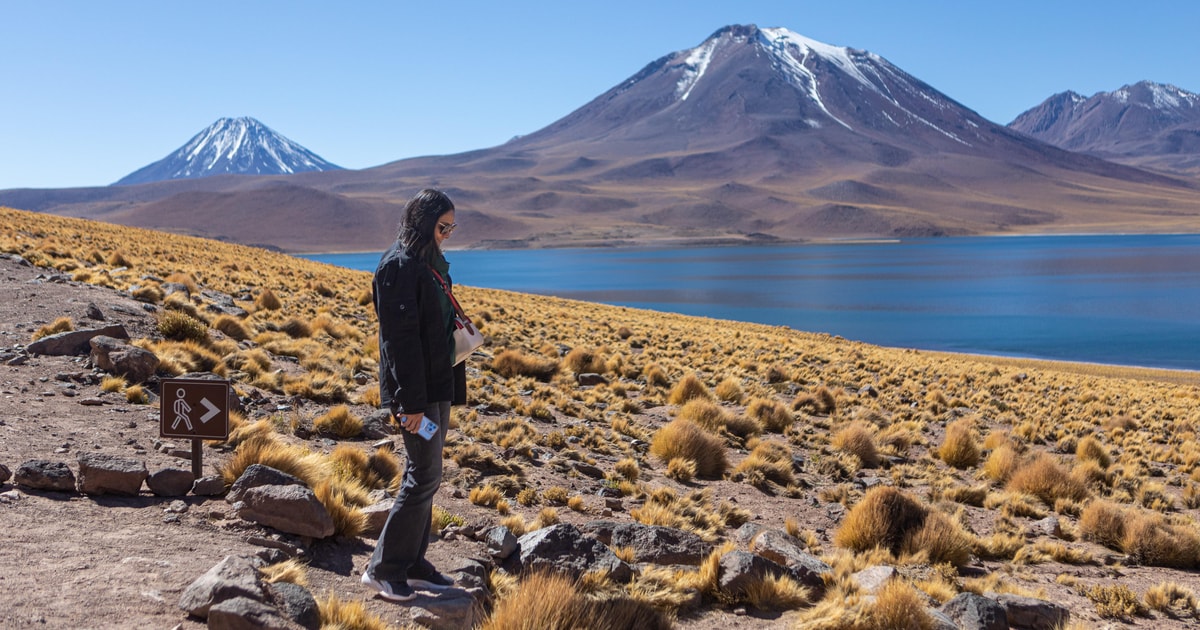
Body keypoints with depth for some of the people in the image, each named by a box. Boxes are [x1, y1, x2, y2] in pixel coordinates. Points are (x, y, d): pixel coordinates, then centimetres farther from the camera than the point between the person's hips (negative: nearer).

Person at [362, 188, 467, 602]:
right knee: (424, 478, -5)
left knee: (424, 476, 13)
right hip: (416, 389, -9)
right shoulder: (399, 266, -15)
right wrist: (411, 401, -21)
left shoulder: (428, 263, 14)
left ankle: (412, 564, 23)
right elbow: (400, 338, -19)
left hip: (436, 385, 9)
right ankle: (383, 569, 6)